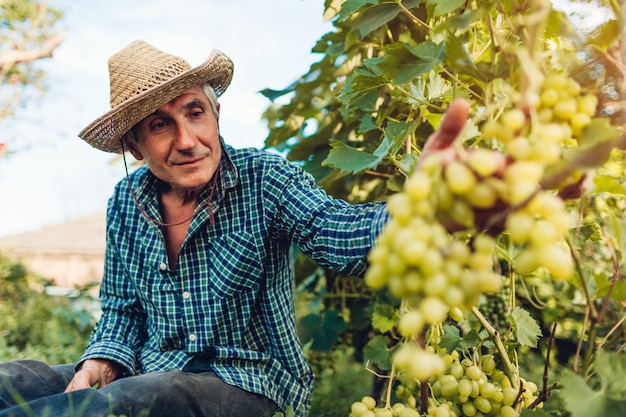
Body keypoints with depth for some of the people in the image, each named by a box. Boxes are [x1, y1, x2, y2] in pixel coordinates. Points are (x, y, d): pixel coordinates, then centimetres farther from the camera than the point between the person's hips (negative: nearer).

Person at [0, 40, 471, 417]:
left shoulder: (263, 179, -12)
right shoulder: (126, 202, 2)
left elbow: (348, 236, -30)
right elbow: (122, 309, 13)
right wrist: (100, 363, -9)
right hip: (150, 375, 5)